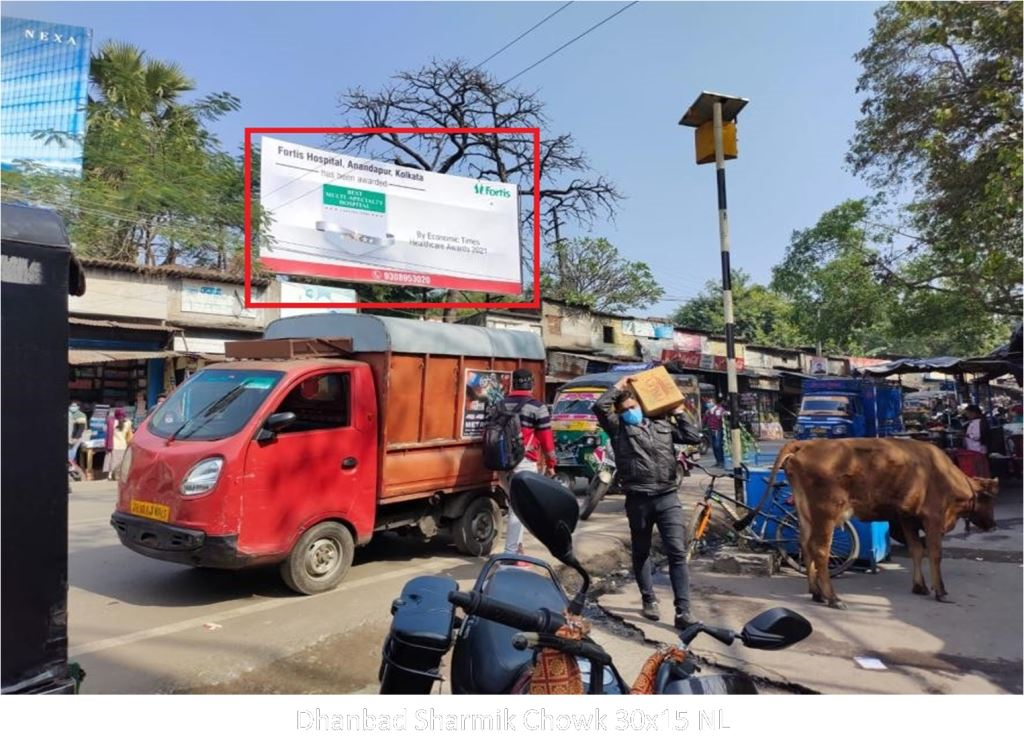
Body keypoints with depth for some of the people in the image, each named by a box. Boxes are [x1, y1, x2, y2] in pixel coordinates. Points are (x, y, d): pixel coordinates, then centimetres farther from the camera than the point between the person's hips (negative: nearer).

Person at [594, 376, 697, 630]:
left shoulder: (662, 423, 14)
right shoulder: (618, 428, 4)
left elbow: (691, 438, 15)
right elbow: (600, 407, -10)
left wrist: (678, 413, 13)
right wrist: (619, 386, 0)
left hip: (668, 497, 1)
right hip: (638, 499, -1)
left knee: (677, 553, -5)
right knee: (641, 553, 13)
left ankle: (683, 611, -3)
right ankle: (649, 600, 32)